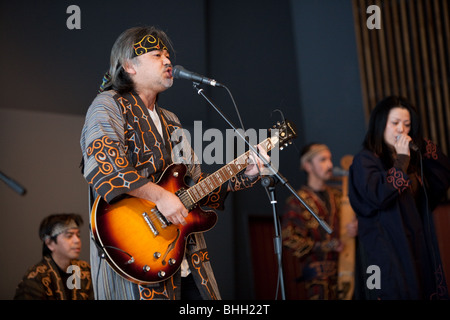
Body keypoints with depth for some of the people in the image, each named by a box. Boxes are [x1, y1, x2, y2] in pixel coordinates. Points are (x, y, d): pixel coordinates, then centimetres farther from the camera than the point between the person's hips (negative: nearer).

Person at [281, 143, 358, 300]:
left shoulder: (337, 195, 16)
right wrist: (324, 246, -13)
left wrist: (354, 228, 0)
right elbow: (288, 238, -9)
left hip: (343, 267, 5)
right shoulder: (297, 201, -1)